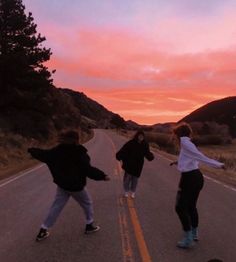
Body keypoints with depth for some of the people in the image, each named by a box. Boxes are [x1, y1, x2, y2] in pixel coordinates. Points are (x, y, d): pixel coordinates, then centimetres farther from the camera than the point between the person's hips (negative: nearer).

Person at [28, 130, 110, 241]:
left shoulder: (57, 150, -4)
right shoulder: (80, 154, -20)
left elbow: (44, 155, 6)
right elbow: (88, 170, -26)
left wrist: (31, 150, 23)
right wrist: (102, 176, -18)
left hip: (62, 185, 5)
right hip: (76, 186, -5)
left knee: (56, 207, 13)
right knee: (87, 204, 19)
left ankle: (43, 230, 14)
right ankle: (89, 226, 28)